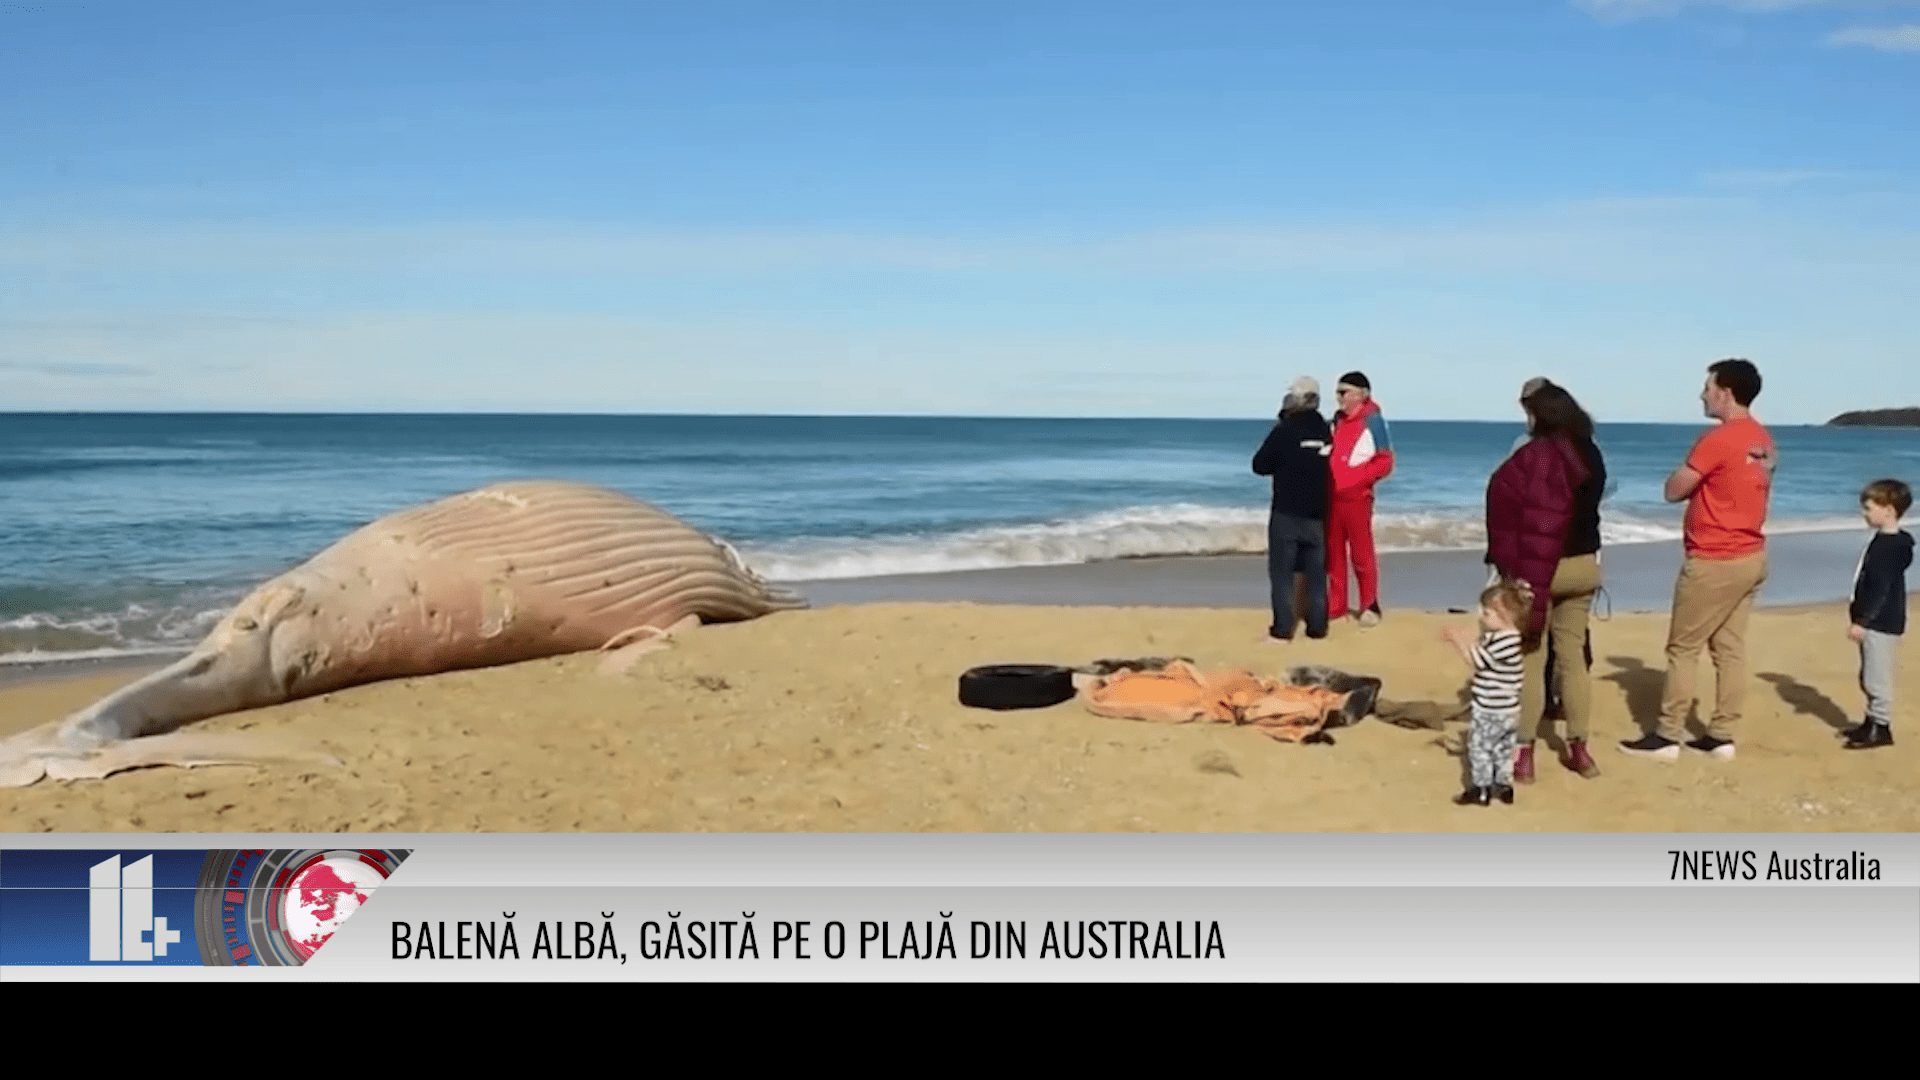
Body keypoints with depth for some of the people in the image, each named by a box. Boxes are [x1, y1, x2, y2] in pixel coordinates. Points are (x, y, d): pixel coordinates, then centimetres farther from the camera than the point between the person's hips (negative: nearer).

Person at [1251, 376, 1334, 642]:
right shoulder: (1326, 431, 4)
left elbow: (1259, 465, -5)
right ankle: (1317, 627, 13)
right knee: (1316, 573, 11)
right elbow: (1330, 468, 14)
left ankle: (1282, 629, -4)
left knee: (1282, 572, 0)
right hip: (1316, 513, 5)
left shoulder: (1284, 430, -12)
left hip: (1286, 512, -5)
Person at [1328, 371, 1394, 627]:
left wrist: (1353, 480, -16)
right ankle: (1335, 605, 15)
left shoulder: (1373, 421, -5)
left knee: (1362, 554, -1)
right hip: (1331, 497, 6)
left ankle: (1370, 606, 9)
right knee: (1333, 553, 8)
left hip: (1357, 497, -6)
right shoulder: (1337, 420, 13)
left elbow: (1385, 463, -8)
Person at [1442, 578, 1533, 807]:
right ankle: (1504, 787, 24)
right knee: (1503, 748, 17)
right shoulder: (1506, 637, 6)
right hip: (1506, 710, 9)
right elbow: (1481, 656, 12)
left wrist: (1459, 640, -12)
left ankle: (1481, 790, 8)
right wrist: (1463, 639, 5)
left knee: (1479, 746, 2)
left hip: (1492, 711, -9)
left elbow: (1478, 661, -19)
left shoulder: (1503, 640, -25)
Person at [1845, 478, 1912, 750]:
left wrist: (1862, 621, -21)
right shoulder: (1885, 542, 11)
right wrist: (1858, 616, 22)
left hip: (1882, 624, -11)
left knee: (1877, 677, -5)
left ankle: (1881, 727, 1)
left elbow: (1881, 588, -22)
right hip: (1875, 622, 11)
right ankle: (1872, 722, 28)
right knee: (1869, 677, 18)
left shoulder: (1890, 546, -20)